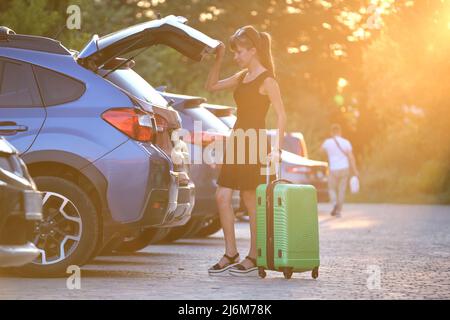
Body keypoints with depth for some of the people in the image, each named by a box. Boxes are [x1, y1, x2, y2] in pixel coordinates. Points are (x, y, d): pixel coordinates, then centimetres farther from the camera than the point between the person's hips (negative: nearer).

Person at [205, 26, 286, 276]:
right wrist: (219, 59, 12)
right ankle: (231, 255, 8)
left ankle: (254, 258, 5)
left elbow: (281, 115, -14)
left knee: (251, 200, -3)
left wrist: (276, 149, -22)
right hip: (237, 141, 8)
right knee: (223, 196, 2)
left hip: (255, 143, -8)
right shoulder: (242, 77, 15)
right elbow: (211, 86, 22)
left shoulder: (267, 80, -9)